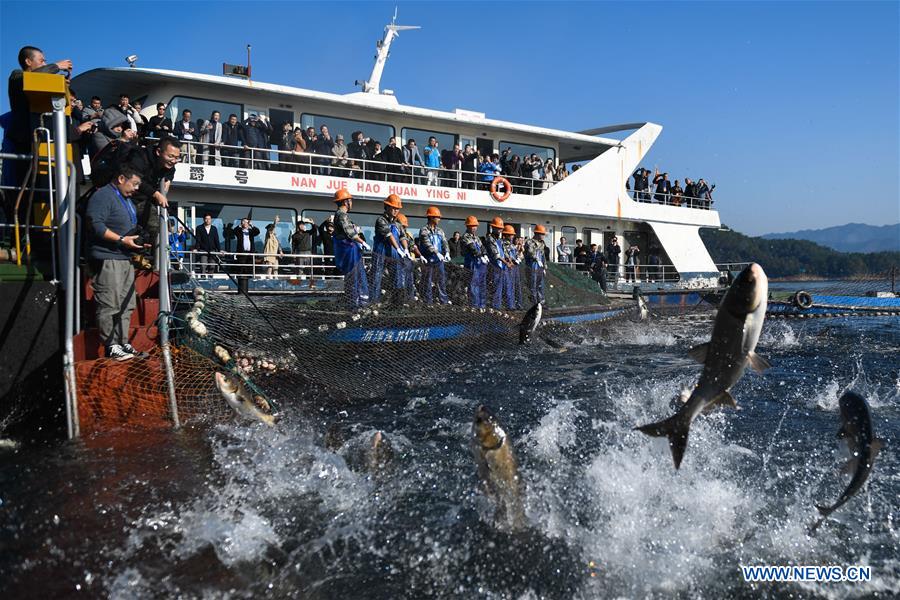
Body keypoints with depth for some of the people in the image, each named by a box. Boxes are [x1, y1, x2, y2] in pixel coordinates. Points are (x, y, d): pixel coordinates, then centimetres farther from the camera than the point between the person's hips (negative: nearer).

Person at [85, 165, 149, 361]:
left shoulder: (127, 200, 23)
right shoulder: (103, 196, -8)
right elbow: (96, 225, -19)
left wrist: (138, 242, 14)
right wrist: (122, 239, -20)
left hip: (125, 258, 10)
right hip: (108, 259, -10)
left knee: (126, 305, 11)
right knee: (110, 306, -9)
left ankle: (122, 343, 17)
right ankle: (111, 346, -5)